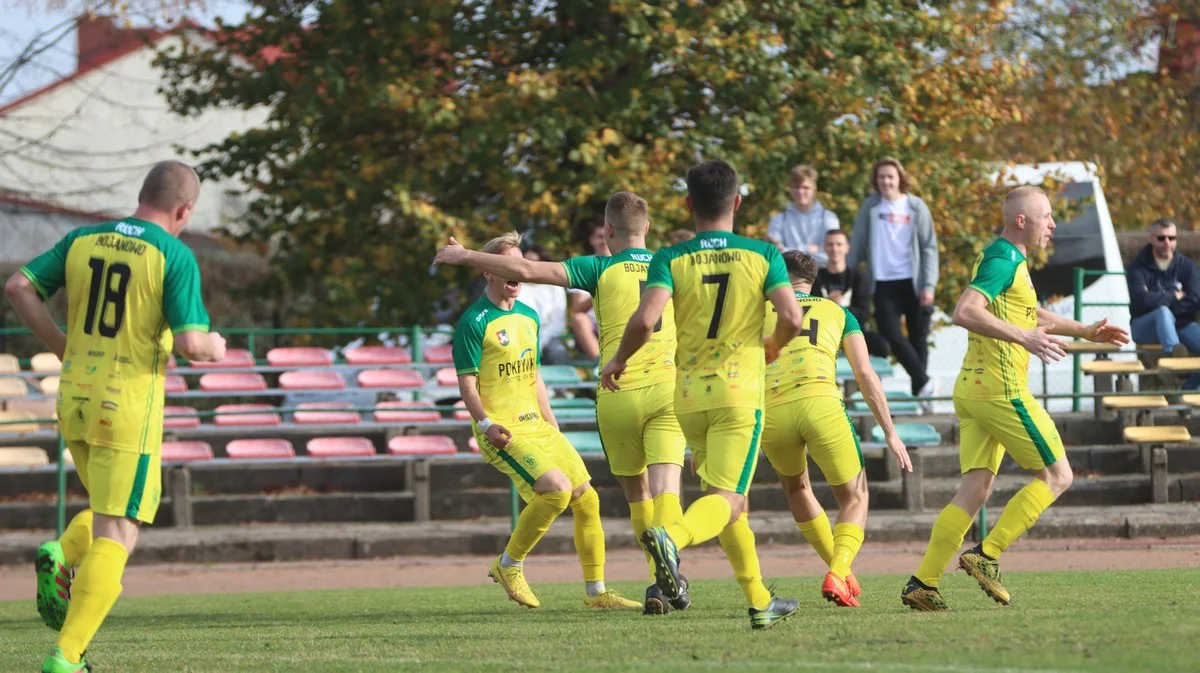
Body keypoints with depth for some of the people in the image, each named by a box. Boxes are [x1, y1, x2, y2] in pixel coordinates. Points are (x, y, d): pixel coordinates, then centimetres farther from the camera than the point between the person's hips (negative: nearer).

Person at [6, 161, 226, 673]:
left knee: (110, 511, 28)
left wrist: (60, 344, 11)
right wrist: (213, 347, 7)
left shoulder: (81, 241, 6)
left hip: (75, 400, 6)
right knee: (116, 536, -4)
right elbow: (189, 343, -16)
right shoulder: (175, 256, -9)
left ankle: (61, 557, -2)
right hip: (128, 406, -6)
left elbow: (19, 288, 1)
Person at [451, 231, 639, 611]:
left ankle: (596, 592, 15)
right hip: (503, 432, -8)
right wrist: (486, 425, -26)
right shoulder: (475, 322, -10)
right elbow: (467, 382, -12)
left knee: (586, 498, 3)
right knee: (557, 488, -26)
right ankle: (508, 566, -8)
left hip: (536, 424, 8)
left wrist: (552, 426, 21)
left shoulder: (528, 317, 15)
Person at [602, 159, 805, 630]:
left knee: (728, 498, 16)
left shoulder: (671, 260, -1)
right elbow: (792, 317, -11)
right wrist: (773, 347, 12)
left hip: (689, 393, 3)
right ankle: (673, 537, -42)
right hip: (740, 391, -3)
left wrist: (617, 361, 3)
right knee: (727, 498, -11)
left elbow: (644, 321, -15)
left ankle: (759, 601, 21)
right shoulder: (763, 255, 0)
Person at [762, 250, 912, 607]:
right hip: (819, 402, -1)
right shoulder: (837, 313, 24)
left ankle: (839, 571, 30)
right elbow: (865, 374, 14)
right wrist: (890, 433, 17)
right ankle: (838, 574, -11)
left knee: (796, 488, 30)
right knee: (854, 499, 13)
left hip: (771, 412, 1)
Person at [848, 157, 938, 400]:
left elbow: (929, 248, 1)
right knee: (891, 334, -13)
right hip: (883, 283, 0)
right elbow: (857, 245, 6)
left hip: (912, 283, 0)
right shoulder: (871, 207, 5)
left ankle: (919, 390, 14)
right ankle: (924, 381, -2)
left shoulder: (916, 207, 3)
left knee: (918, 338, 4)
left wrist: (929, 285, -7)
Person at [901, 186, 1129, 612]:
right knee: (1057, 475, -1)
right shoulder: (1002, 260, -13)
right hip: (1001, 389, -10)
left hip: (973, 389, 10)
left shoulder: (1010, 261, 20)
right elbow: (965, 312, -27)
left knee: (975, 489, 5)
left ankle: (922, 584, -3)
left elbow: (1030, 315, 36)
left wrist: (1084, 332, 32)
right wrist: (1024, 337, -32)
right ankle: (986, 555, -7)